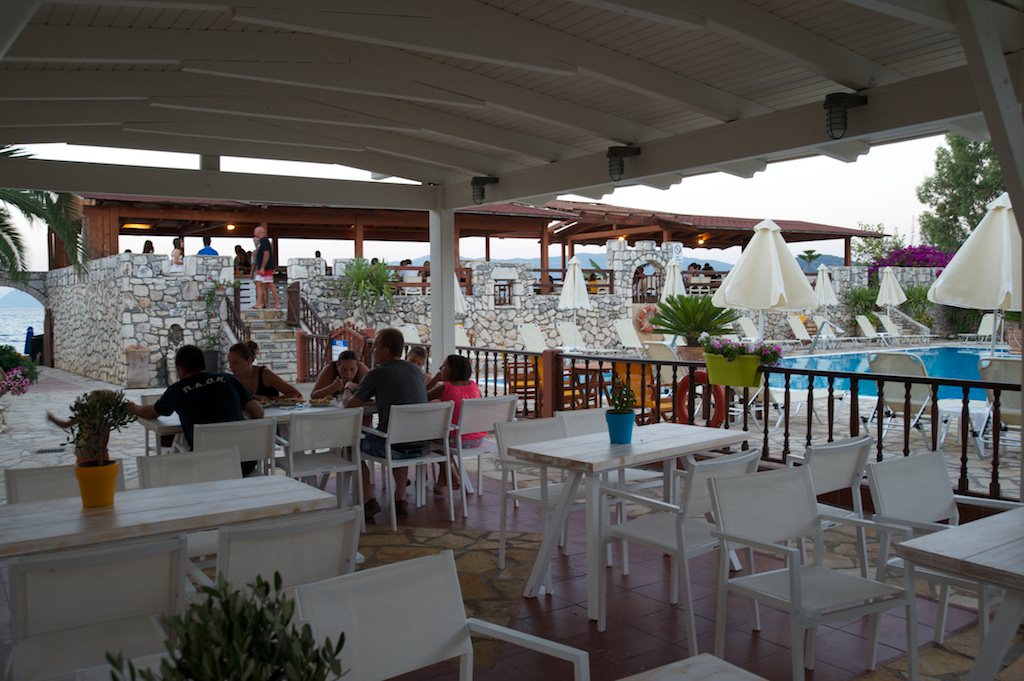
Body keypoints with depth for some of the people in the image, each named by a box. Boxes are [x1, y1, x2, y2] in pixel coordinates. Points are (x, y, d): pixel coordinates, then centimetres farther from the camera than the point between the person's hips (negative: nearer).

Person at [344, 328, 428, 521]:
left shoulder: (378, 373, -8)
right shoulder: (415, 370, 10)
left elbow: (351, 404, 2)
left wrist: (349, 396, 25)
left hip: (393, 446, -6)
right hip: (421, 447, 6)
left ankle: (369, 500, 10)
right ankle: (400, 499, 29)